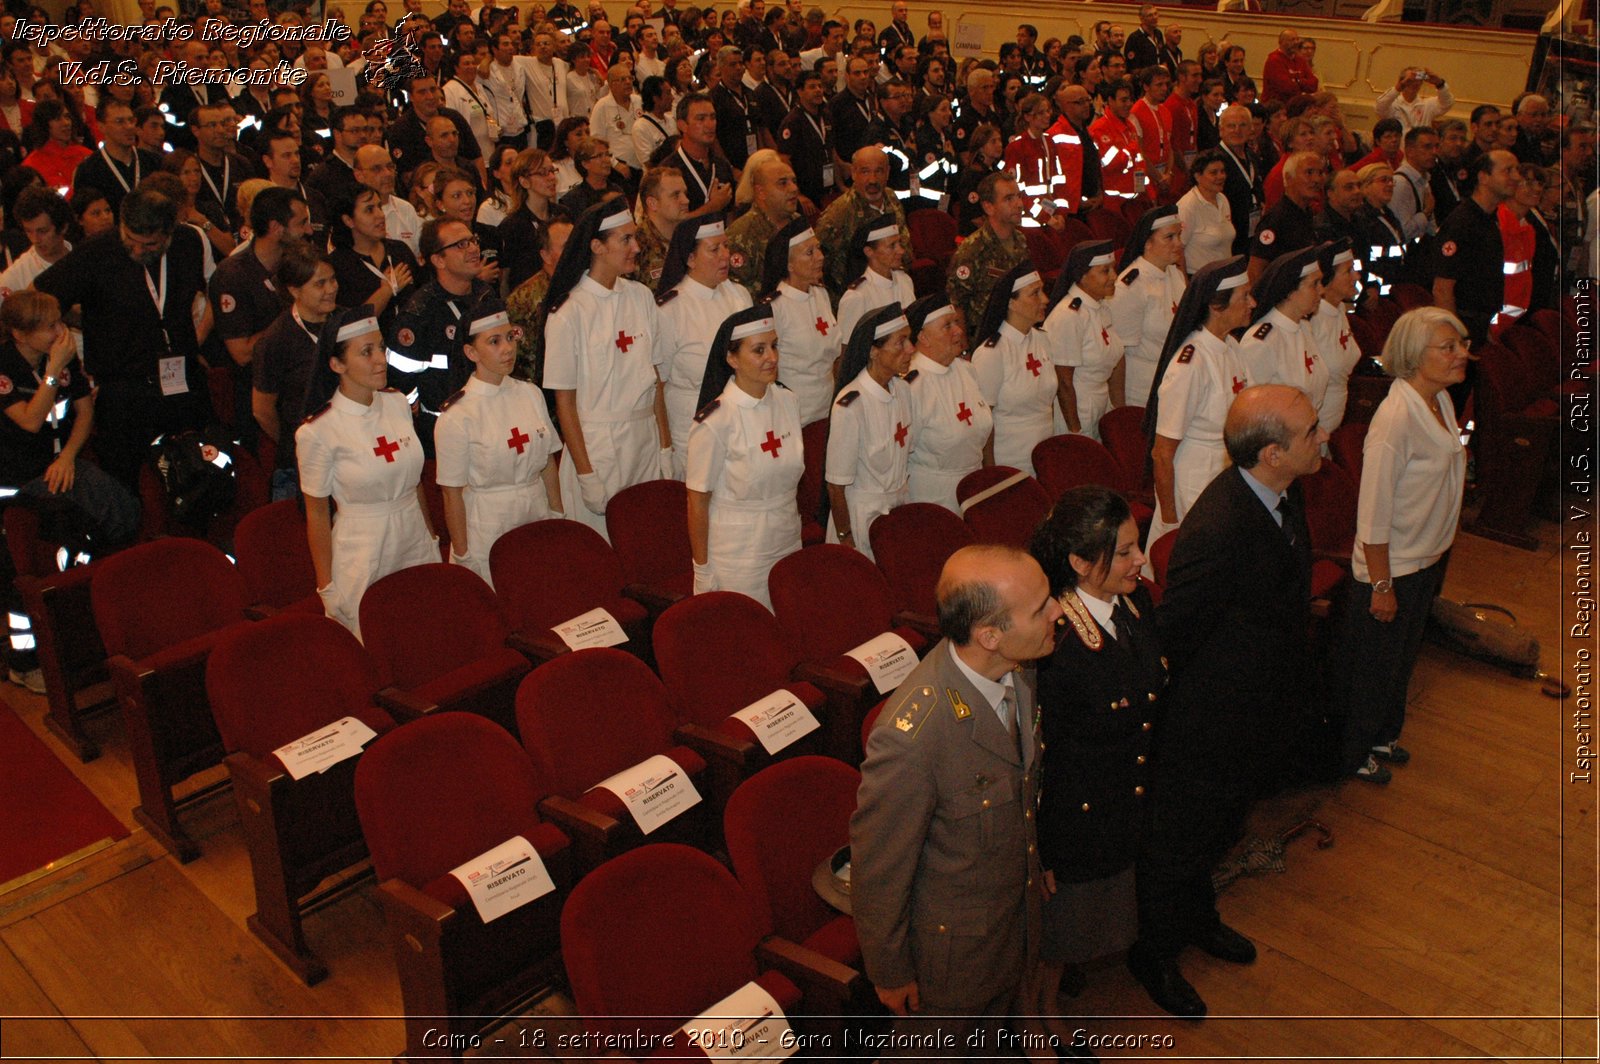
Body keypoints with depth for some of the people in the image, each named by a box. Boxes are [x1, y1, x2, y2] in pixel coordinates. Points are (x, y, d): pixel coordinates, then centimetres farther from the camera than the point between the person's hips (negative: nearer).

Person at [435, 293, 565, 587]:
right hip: (488, 531, -5)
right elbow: (452, 495, -10)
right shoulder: (457, 416, -13)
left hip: (537, 515, 5)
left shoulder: (531, 394, 4)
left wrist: (558, 517, 9)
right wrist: (462, 558, -8)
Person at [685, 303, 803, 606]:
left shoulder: (788, 401, 1)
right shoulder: (715, 422, -19)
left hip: (788, 544, 6)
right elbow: (698, 502, -13)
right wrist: (702, 571, -9)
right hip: (737, 556, -6)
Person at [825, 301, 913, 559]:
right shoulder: (850, 405, -23)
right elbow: (836, 484, -17)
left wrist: (906, 503, 13)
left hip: (902, 506, 7)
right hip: (863, 516, -7)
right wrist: (845, 538, -12)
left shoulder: (903, 390, 0)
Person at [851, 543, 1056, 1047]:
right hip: (950, 944, -6)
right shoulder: (909, 738, -41)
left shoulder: (1018, 669, -16)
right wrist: (889, 973, -12)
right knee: (947, 1046, 23)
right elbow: (878, 868, -25)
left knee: (993, 1036, 31)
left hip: (1019, 909, 6)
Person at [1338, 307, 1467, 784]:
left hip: (1428, 560, 8)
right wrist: (1381, 584, -20)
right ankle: (1351, 753, 32)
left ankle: (1382, 735, 47)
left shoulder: (1441, 400, -1)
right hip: (1391, 566, -8)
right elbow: (1373, 512, -25)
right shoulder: (1395, 418, -28)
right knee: (1371, 668, 11)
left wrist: (1438, 555, 15)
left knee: (1402, 659, 26)